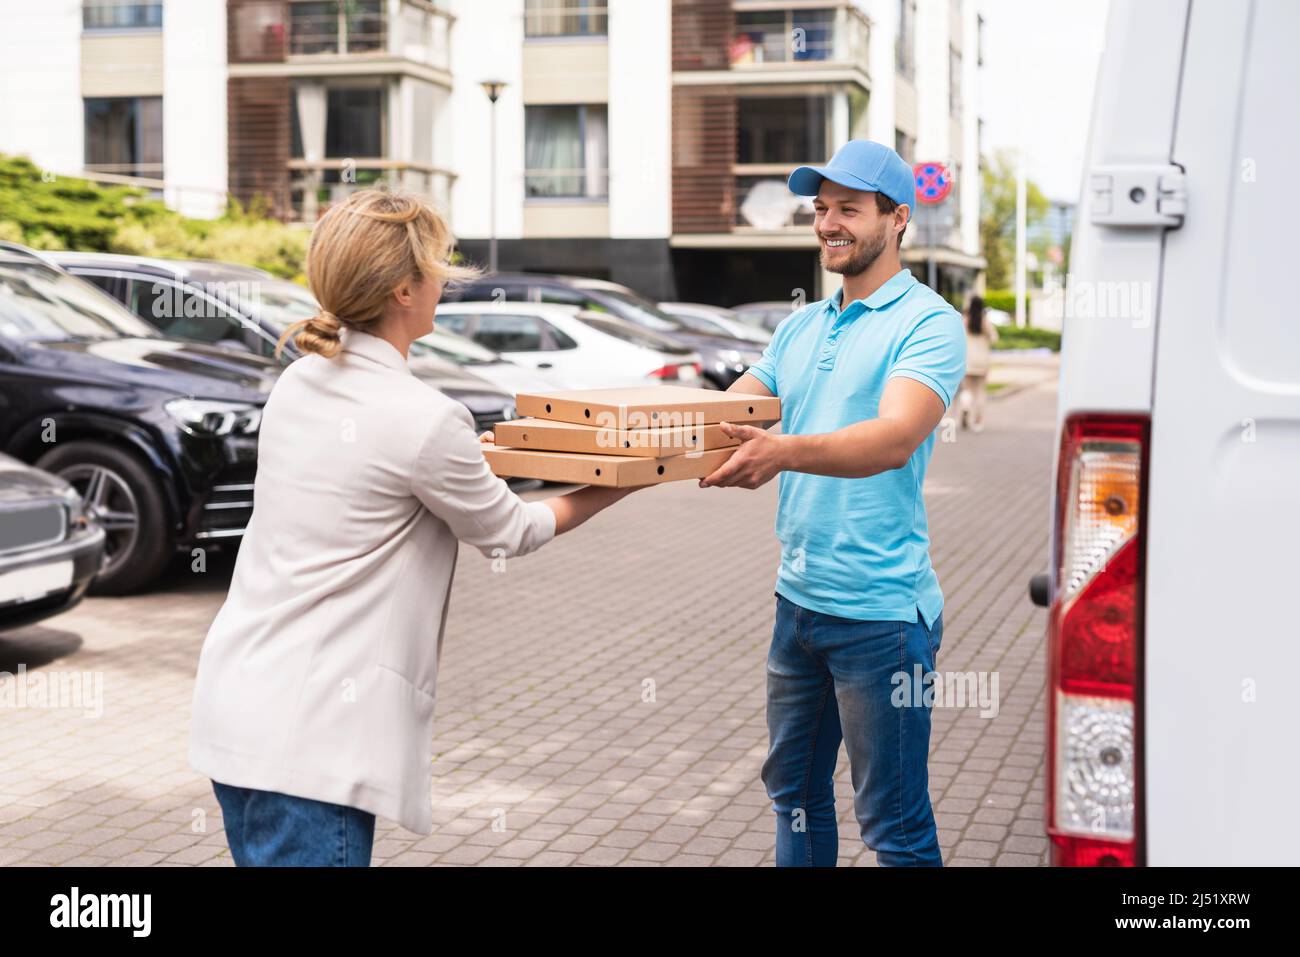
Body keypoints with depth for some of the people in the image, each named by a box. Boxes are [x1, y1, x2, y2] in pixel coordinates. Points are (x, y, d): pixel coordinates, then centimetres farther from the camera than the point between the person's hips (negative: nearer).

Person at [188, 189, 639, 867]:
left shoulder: (298, 384, 7)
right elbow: (508, 533, 1)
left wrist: (469, 452, 37)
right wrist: (614, 488, 16)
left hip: (237, 703, 9)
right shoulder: (424, 418, -16)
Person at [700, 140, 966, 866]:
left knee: (895, 824, 2)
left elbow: (895, 440, -26)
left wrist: (785, 451, -43)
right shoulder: (800, 329, 14)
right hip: (800, 596, 8)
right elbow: (724, 419, 9)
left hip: (881, 610, -7)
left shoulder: (929, 323, -10)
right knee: (795, 793, 19)